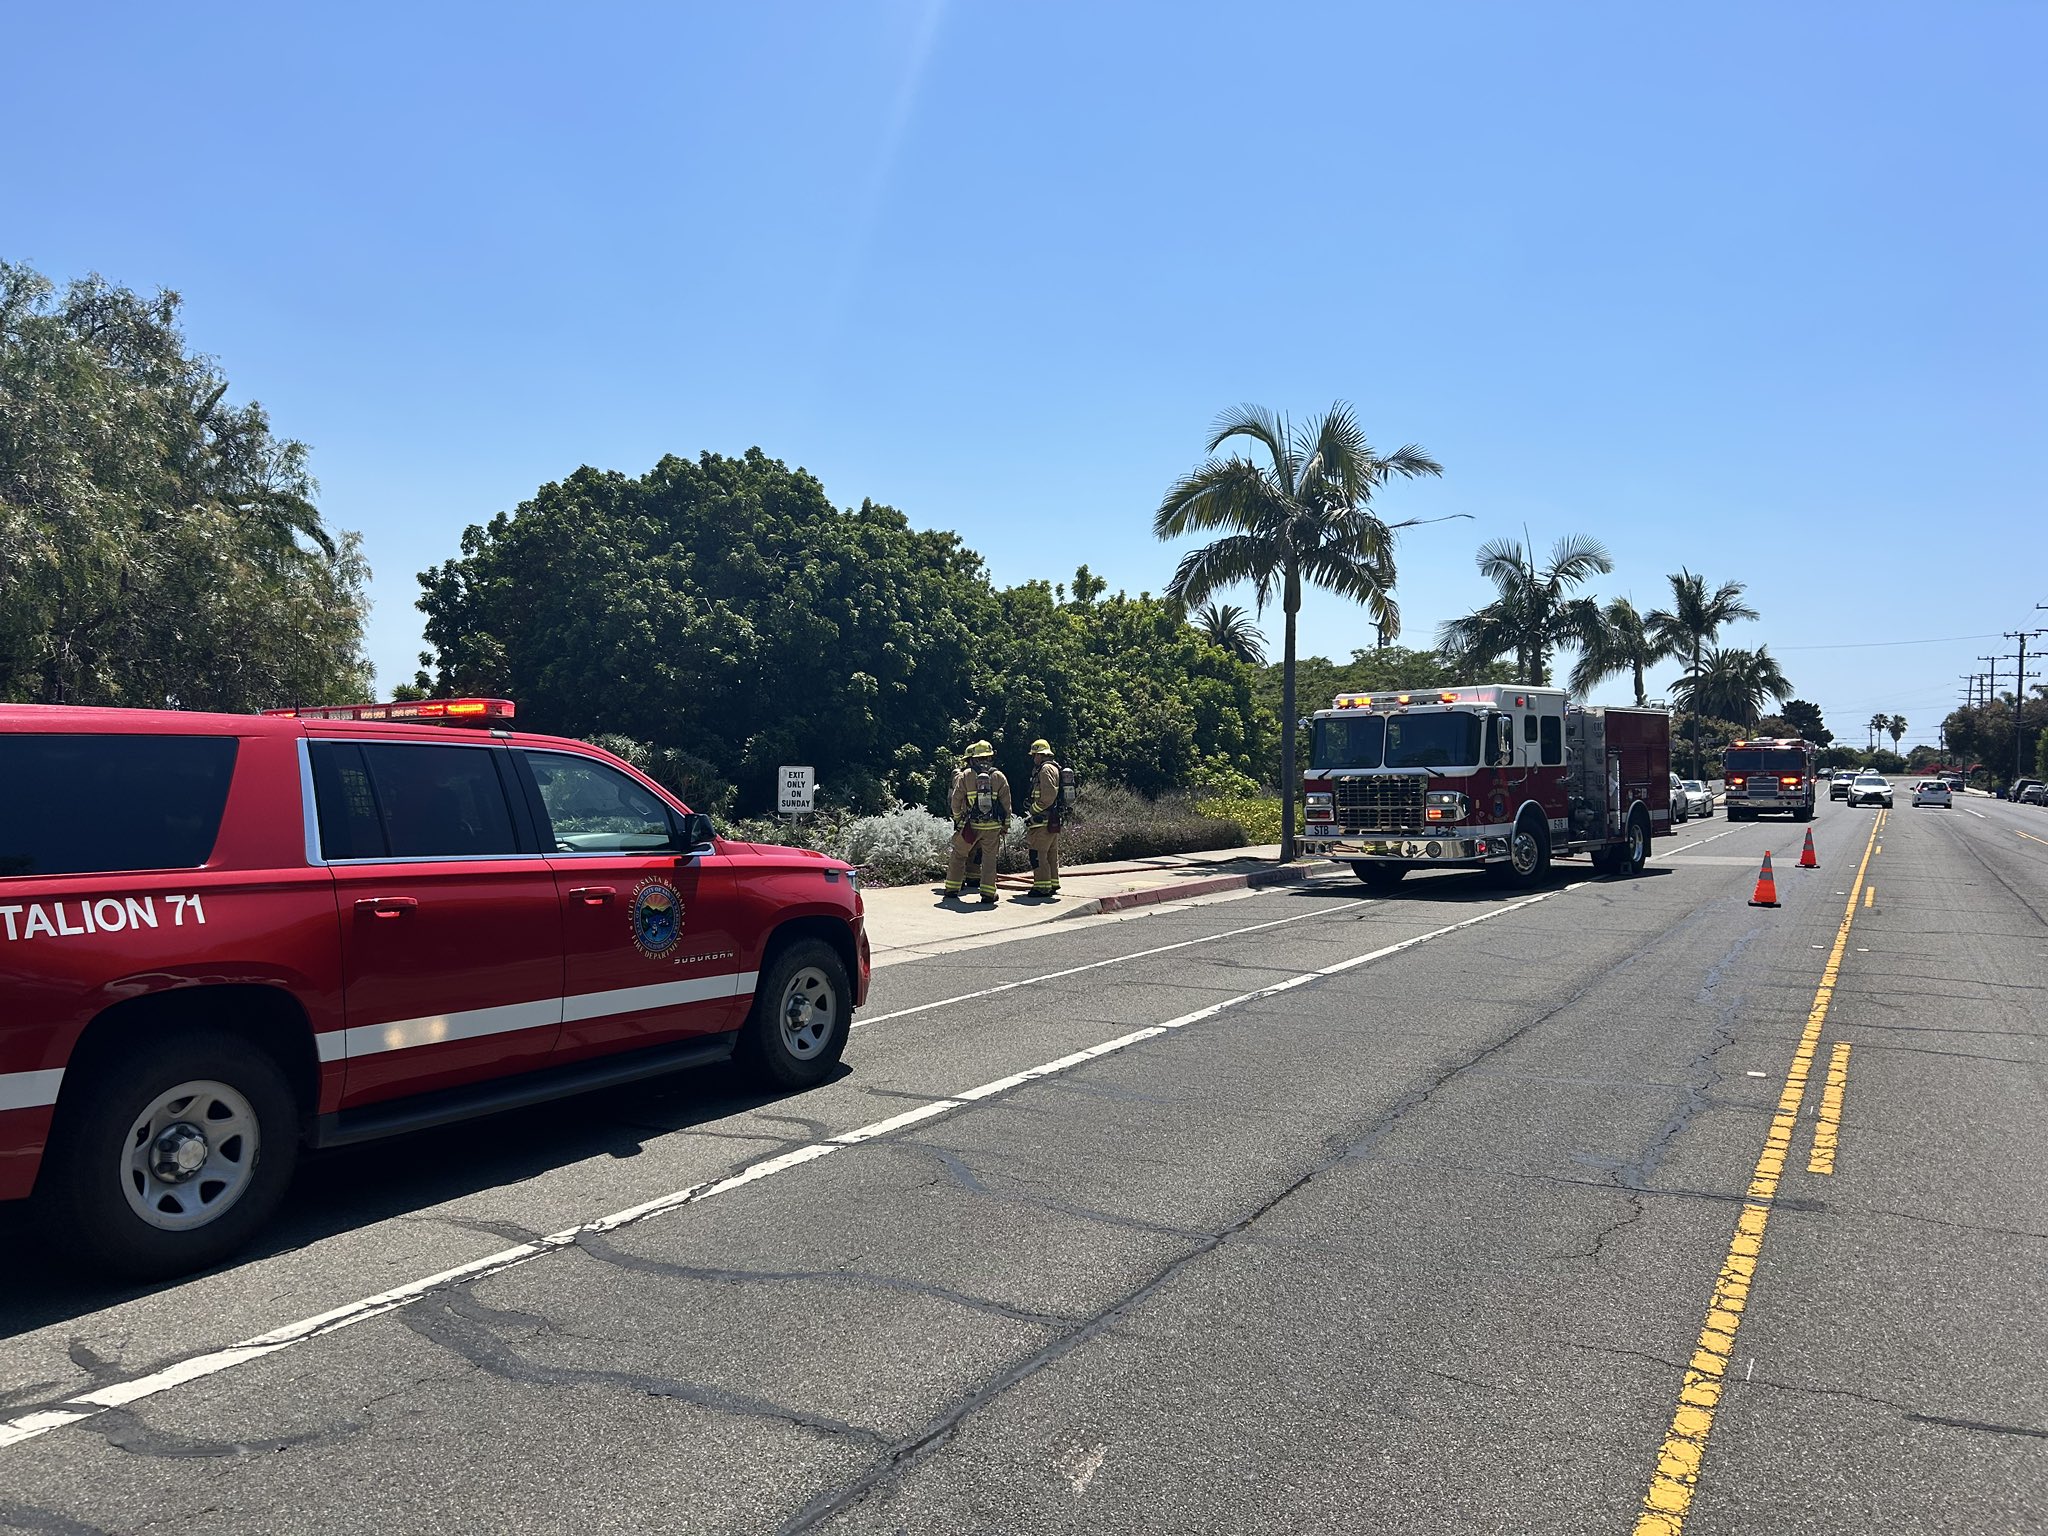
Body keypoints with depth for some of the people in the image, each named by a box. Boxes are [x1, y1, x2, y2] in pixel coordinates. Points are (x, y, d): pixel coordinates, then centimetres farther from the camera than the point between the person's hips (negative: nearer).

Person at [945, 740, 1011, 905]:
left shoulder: (965, 776, -1)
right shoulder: (999, 776, 2)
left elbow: (956, 801, -1)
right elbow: (1006, 803, 2)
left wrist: (957, 819, 15)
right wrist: (1006, 824, 10)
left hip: (970, 825, -1)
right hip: (993, 826, 1)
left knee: (958, 855, 14)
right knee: (989, 859, 7)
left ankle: (952, 889, 19)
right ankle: (988, 894, 1)